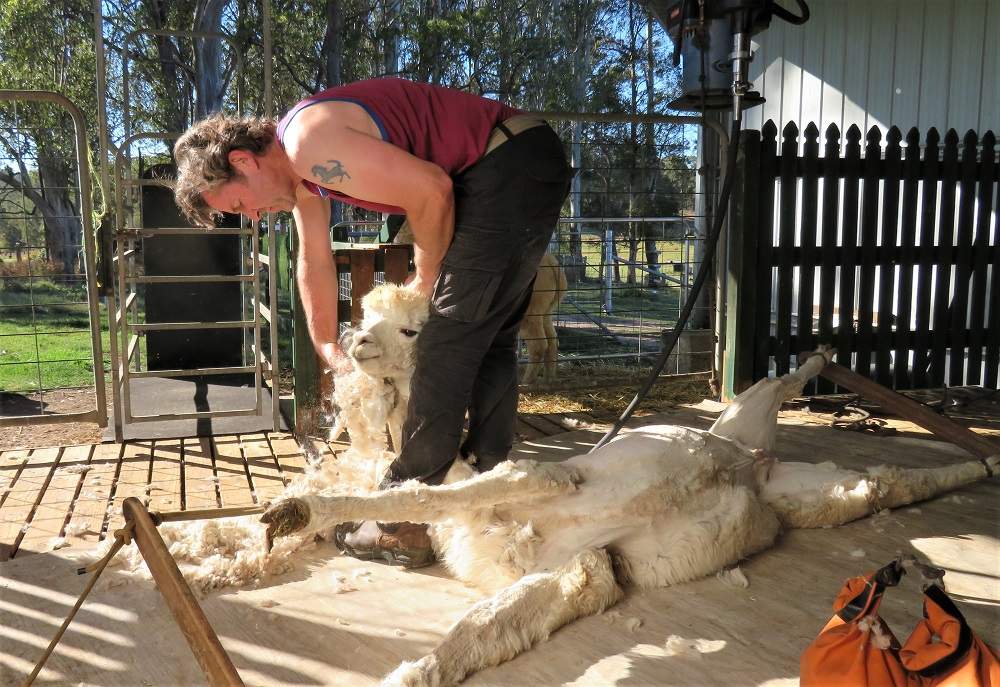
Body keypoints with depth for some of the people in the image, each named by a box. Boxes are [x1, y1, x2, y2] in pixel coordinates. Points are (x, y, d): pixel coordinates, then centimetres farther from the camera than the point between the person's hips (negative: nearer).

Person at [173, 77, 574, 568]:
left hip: (512, 171, -11)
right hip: (524, 173, 11)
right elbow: (314, 261, 22)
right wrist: (329, 349, 23)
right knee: (489, 340, 14)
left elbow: (431, 189, -21)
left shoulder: (309, 140, -19)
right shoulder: (301, 170, 13)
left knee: (448, 341, -9)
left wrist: (426, 276, -6)